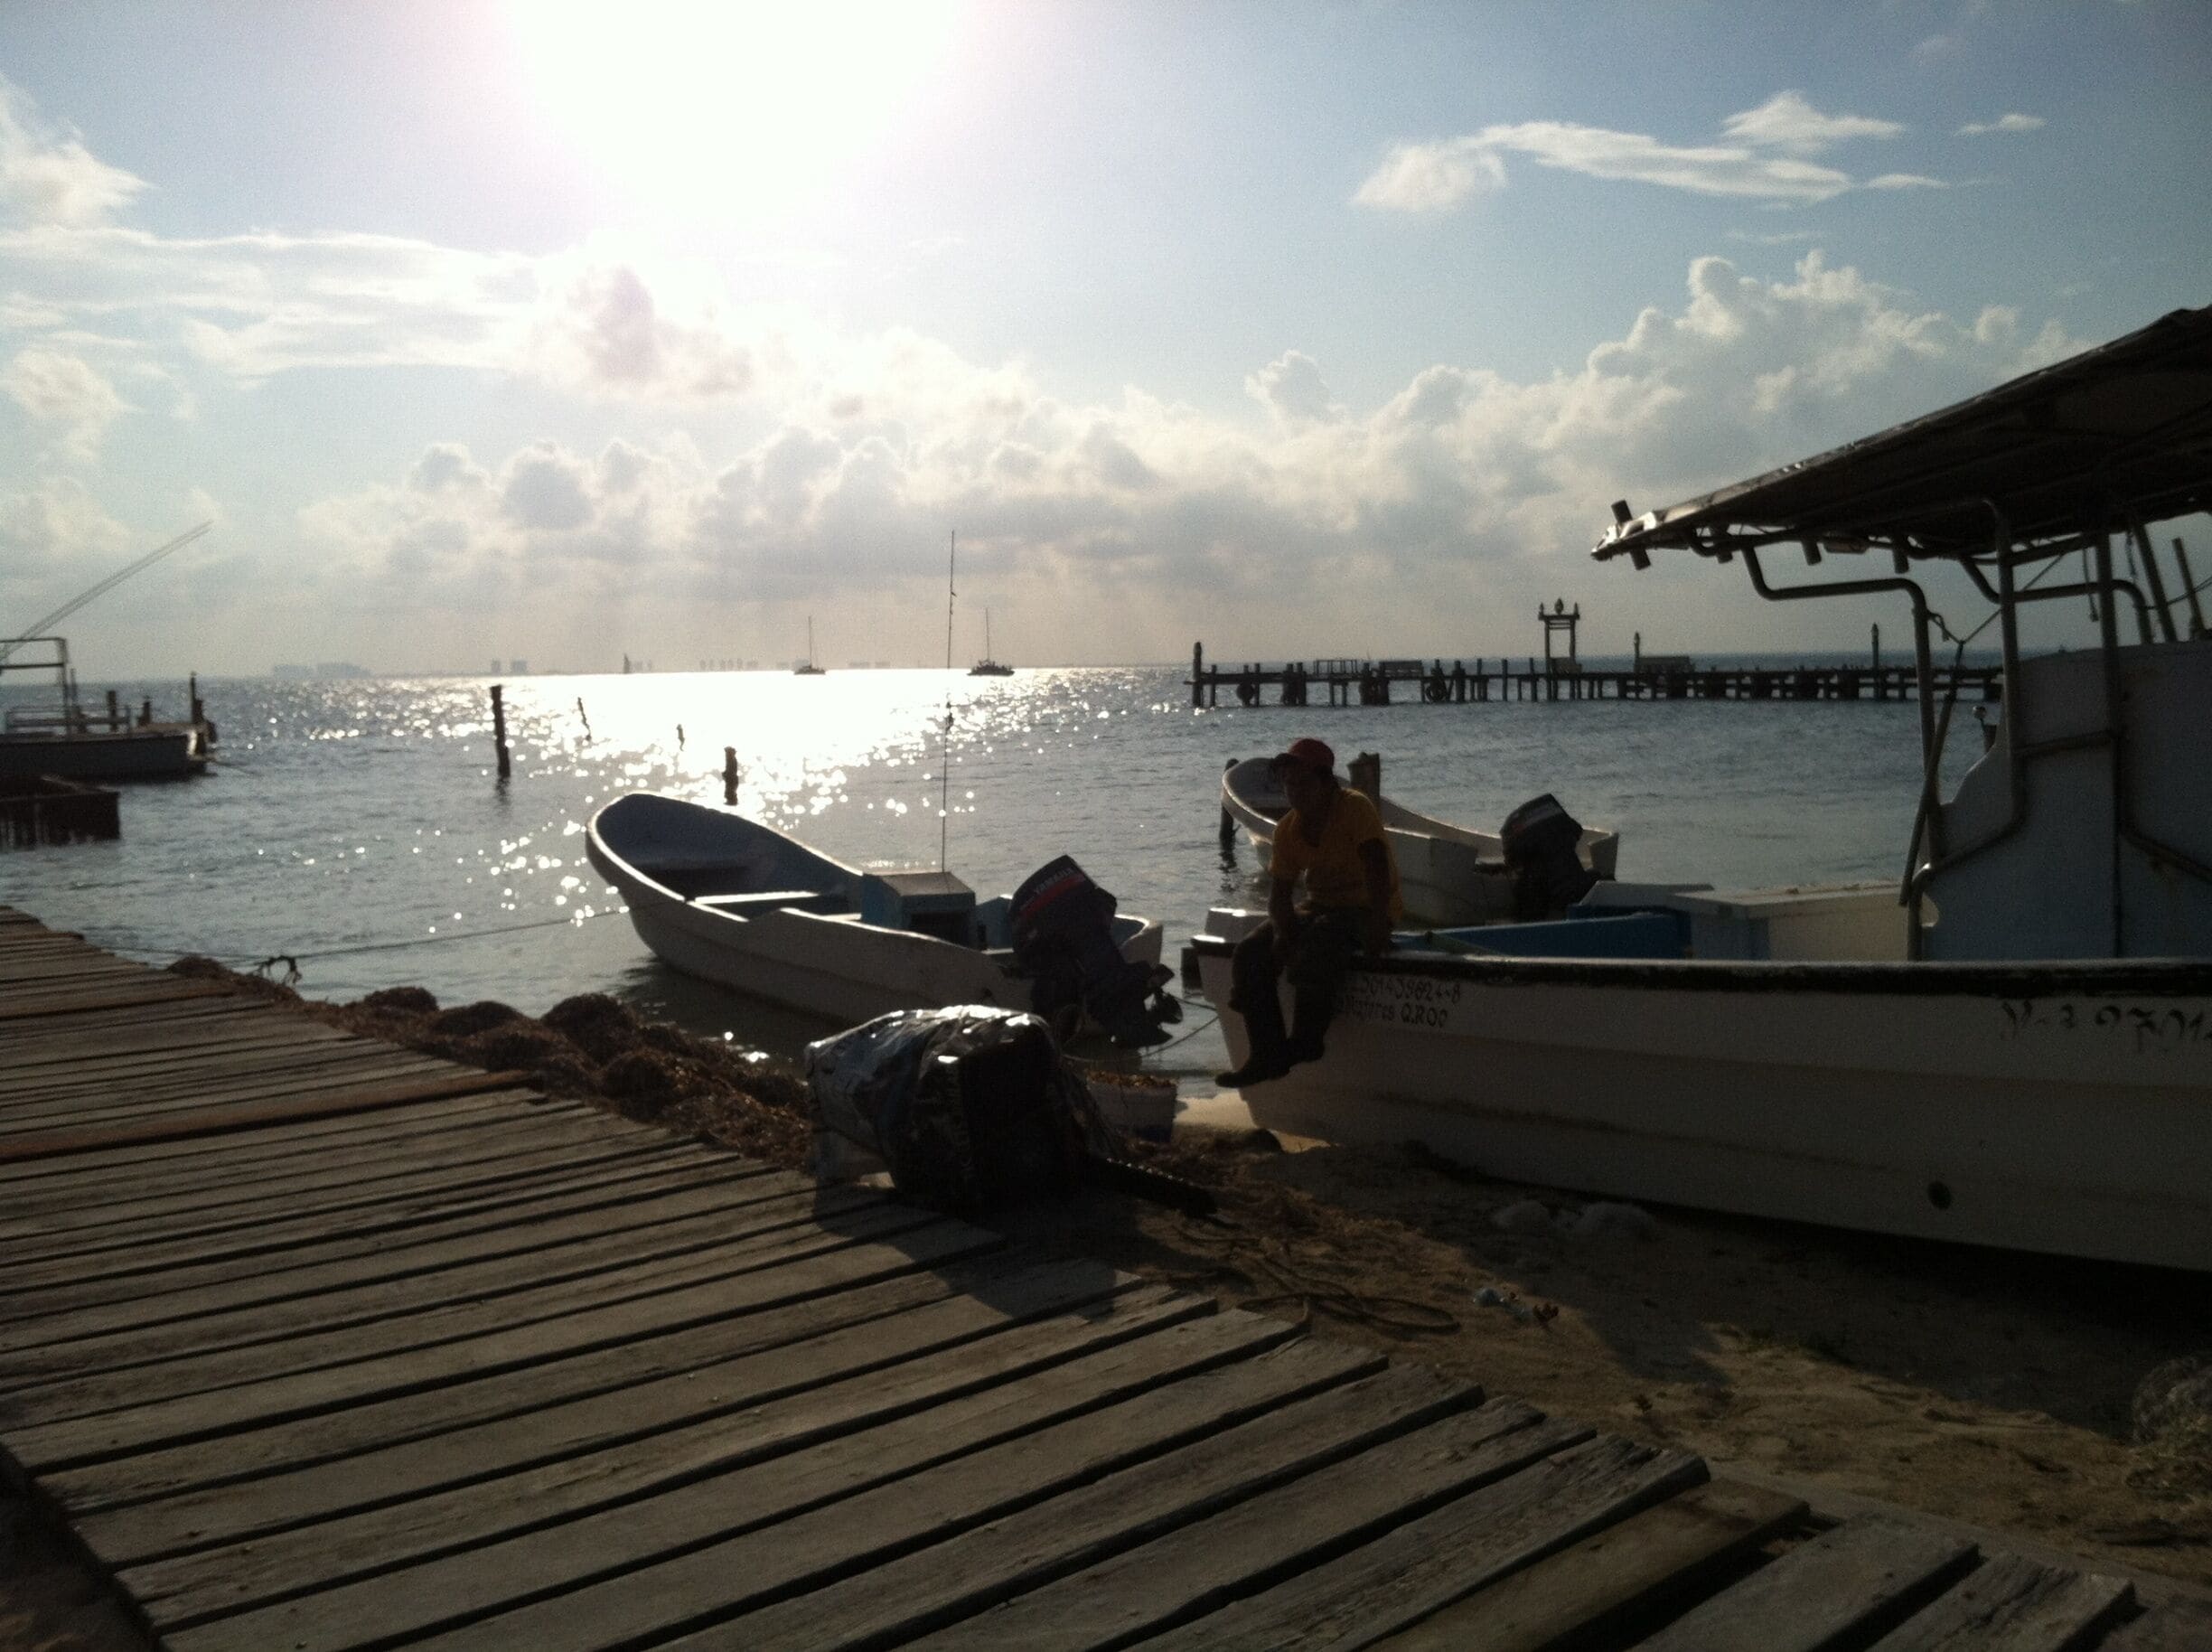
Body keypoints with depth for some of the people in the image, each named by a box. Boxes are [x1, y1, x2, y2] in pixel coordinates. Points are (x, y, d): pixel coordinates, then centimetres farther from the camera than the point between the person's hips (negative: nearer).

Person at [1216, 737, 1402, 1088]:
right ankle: (1268, 1054, -8)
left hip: (1364, 909, -7)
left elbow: (1377, 866, -27)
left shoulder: (1356, 808, -16)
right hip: (1319, 907, 7)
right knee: (1250, 954, -10)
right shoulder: (1288, 829, 3)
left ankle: (1304, 1042, -19)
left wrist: (1377, 922, -38)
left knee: (1318, 944, -37)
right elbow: (1280, 891, 3)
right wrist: (1283, 929, -18)